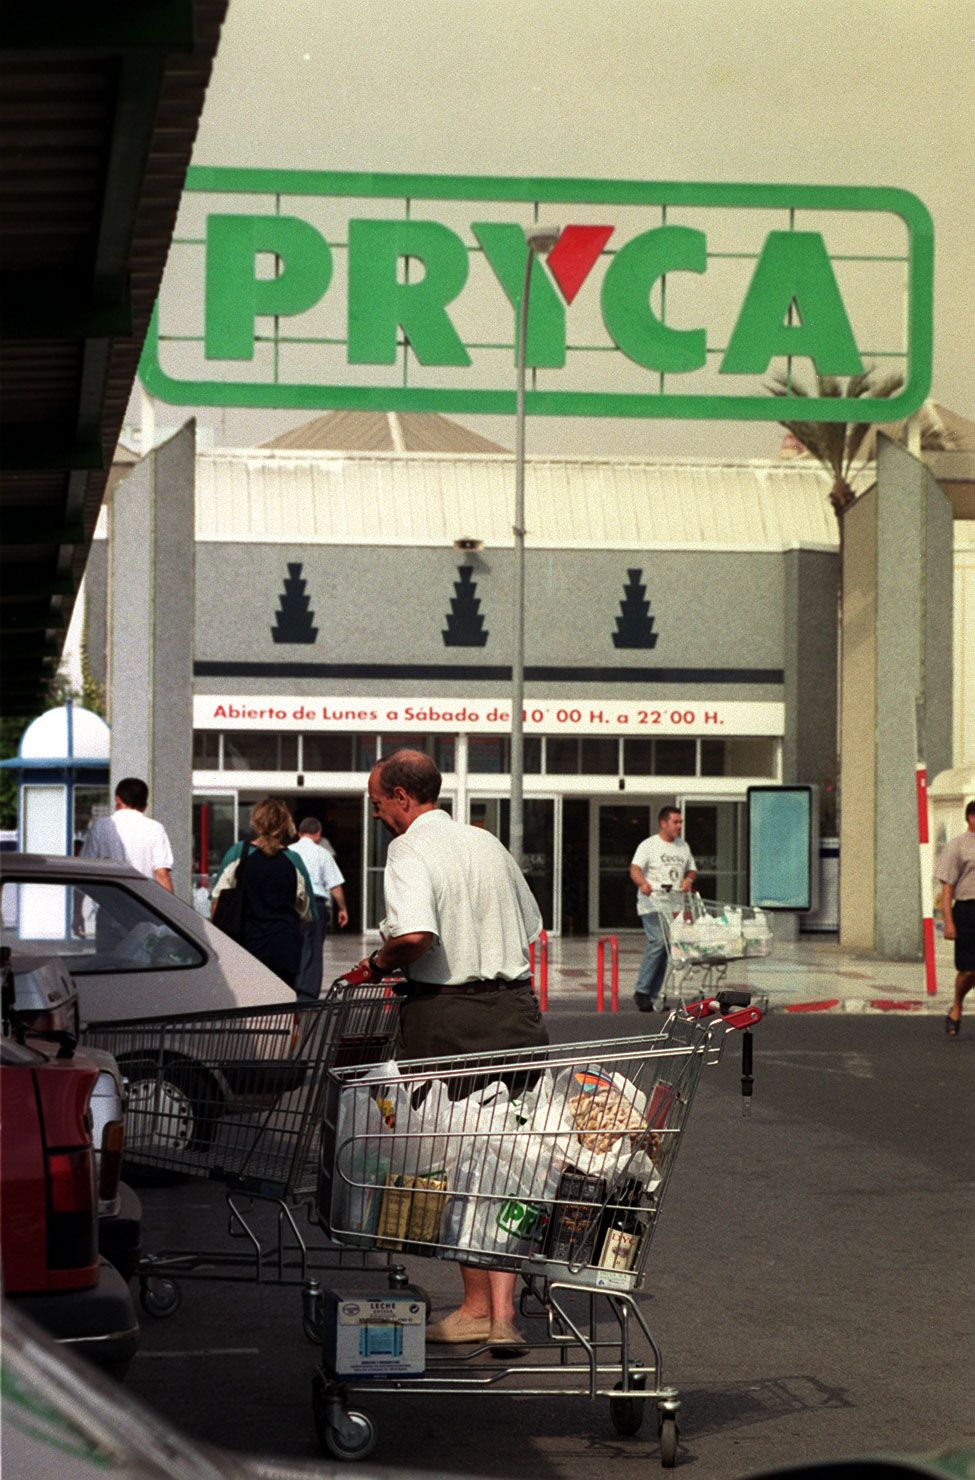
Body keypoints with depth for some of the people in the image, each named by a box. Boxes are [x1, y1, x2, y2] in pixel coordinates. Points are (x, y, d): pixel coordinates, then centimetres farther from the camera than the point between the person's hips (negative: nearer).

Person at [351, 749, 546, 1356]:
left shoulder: (409, 851, -9)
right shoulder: (488, 844, 14)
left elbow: (414, 935, -26)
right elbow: (532, 928, 21)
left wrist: (379, 962, -7)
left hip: (446, 1019, -6)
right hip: (516, 1012, 6)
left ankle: (478, 1307, 15)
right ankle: (502, 1312, -2)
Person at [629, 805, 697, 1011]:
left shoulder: (683, 847, 18)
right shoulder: (649, 845, -1)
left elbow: (692, 870, 27)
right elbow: (635, 869, -13)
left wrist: (689, 879, 3)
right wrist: (643, 883, -35)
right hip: (652, 904, -6)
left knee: (666, 948, 3)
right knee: (658, 941, -23)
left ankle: (653, 997, 9)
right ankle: (641, 990, -15)